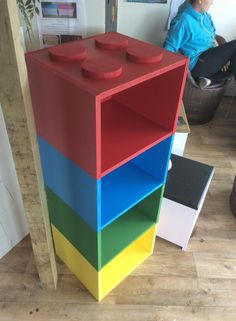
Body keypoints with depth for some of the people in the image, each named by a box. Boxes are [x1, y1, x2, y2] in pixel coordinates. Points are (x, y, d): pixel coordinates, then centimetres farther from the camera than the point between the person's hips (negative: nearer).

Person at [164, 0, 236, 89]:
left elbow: (212, 37, 17)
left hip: (210, 57, 9)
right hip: (197, 64, -9)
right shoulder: (183, 20, -17)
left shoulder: (205, 15, 9)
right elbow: (169, 49, -20)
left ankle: (208, 79, -6)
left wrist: (222, 57, 2)